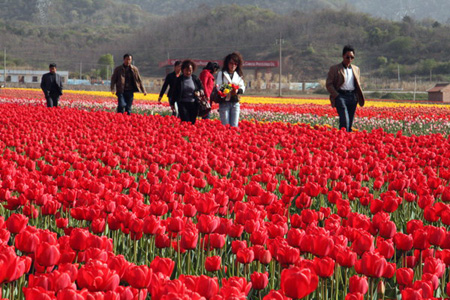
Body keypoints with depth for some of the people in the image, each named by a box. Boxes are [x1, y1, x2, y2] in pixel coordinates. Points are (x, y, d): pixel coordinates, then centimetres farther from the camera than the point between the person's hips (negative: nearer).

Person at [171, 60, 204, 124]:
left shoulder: (195, 79, 4)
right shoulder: (179, 80, 3)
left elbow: (201, 88, 13)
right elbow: (175, 92, 9)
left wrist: (199, 92, -10)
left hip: (193, 104, 1)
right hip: (183, 103, -1)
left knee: (193, 122, 4)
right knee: (185, 122, -13)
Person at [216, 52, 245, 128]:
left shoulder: (239, 75, 14)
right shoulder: (222, 74, 6)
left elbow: (242, 88, 9)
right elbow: (218, 87, -2)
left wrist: (237, 91, -15)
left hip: (235, 102, 3)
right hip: (224, 102, -2)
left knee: (234, 126, -2)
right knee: (225, 126, -5)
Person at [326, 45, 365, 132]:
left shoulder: (356, 69, 17)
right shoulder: (334, 69, 3)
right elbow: (329, 84, 0)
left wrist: (360, 97, 9)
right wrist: (337, 96, -11)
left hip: (352, 97, 5)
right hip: (340, 95, -5)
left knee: (350, 122, 4)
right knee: (345, 121, -18)